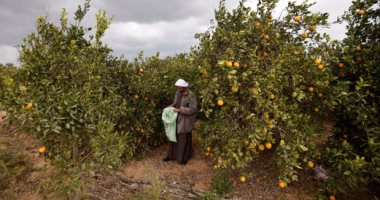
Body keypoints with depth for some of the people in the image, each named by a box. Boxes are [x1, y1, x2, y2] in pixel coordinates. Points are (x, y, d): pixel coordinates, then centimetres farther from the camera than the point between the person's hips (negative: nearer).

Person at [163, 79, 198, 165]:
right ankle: (172, 155, 32)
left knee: (184, 139, 6)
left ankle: (183, 158, 26)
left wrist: (179, 110, -24)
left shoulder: (191, 96, -19)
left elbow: (193, 109, -22)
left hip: (185, 121, -6)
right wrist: (170, 106, -5)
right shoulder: (178, 93, 2)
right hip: (176, 119, 7)